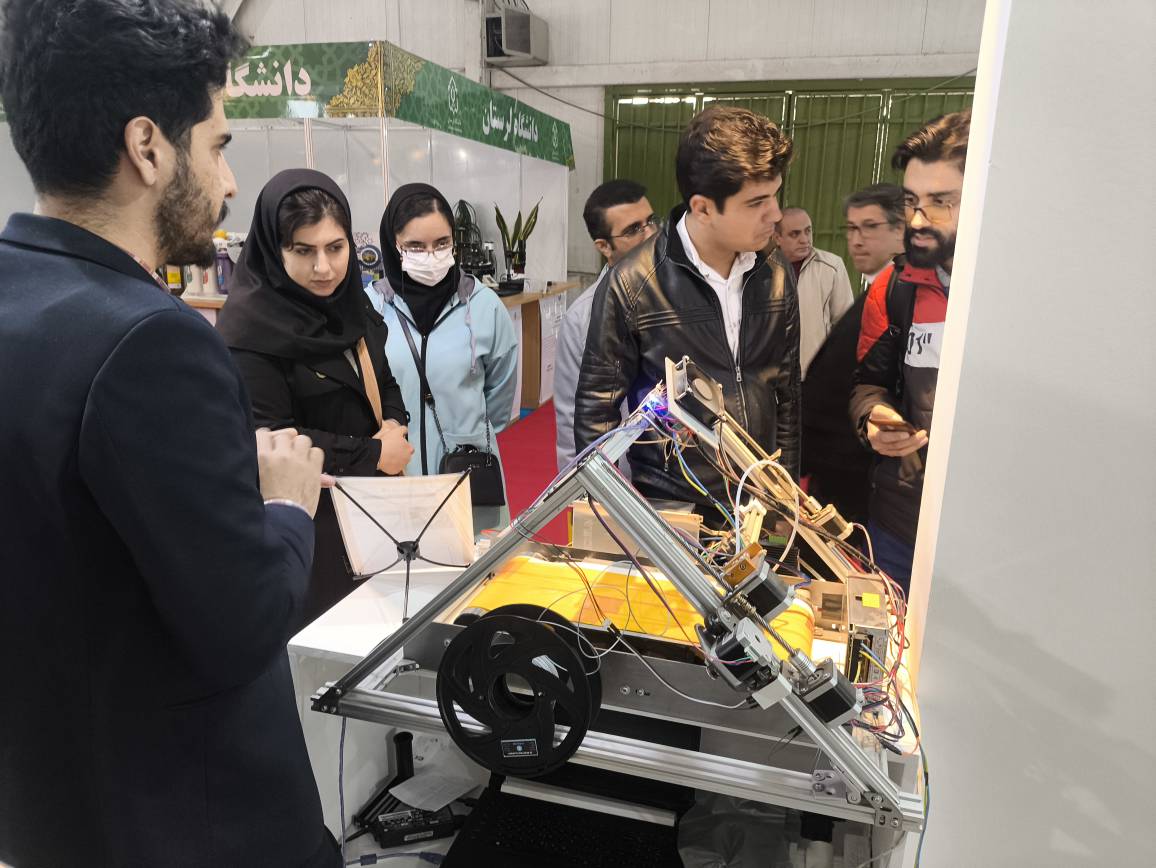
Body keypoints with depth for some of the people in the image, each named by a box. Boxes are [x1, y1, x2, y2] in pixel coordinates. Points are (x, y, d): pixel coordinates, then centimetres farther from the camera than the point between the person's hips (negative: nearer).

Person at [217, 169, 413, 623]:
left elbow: (382, 383, 16)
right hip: (306, 525, -7)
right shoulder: (249, 326, -18)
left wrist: (393, 425, -5)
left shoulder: (350, 304, 5)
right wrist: (372, 454, -16)